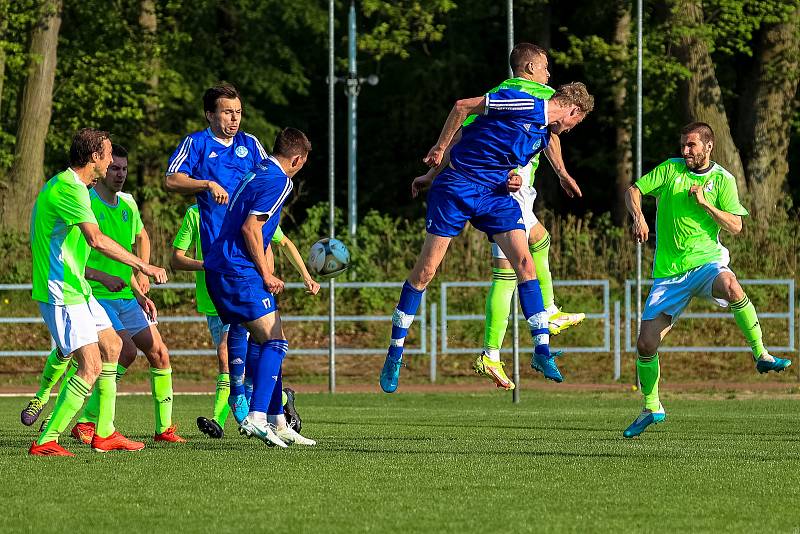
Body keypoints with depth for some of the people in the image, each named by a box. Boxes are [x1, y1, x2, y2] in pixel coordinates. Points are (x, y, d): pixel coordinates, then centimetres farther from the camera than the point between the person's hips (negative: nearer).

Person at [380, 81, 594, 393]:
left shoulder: (544, 137, 14)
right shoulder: (524, 105, -12)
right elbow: (462, 107, -9)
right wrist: (440, 150, -5)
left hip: (495, 194, 7)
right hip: (456, 188, -7)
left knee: (524, 262, -7)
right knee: (426, 269, -5)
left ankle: (542, 350, -5)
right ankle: (395, 353, 5)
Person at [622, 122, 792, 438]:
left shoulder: (723, 180, 1)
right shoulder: (670, 169, 5)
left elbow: (735, 226, -4)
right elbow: (633, 191, 5)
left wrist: (705, 203, -15)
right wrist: (638, 217, -14)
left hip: (706, 261, -2)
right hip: (669, 273, 2)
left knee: (730, 287, -39)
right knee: (646, 343, -3)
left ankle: (761, 355, -23)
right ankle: (652, 409, 21)